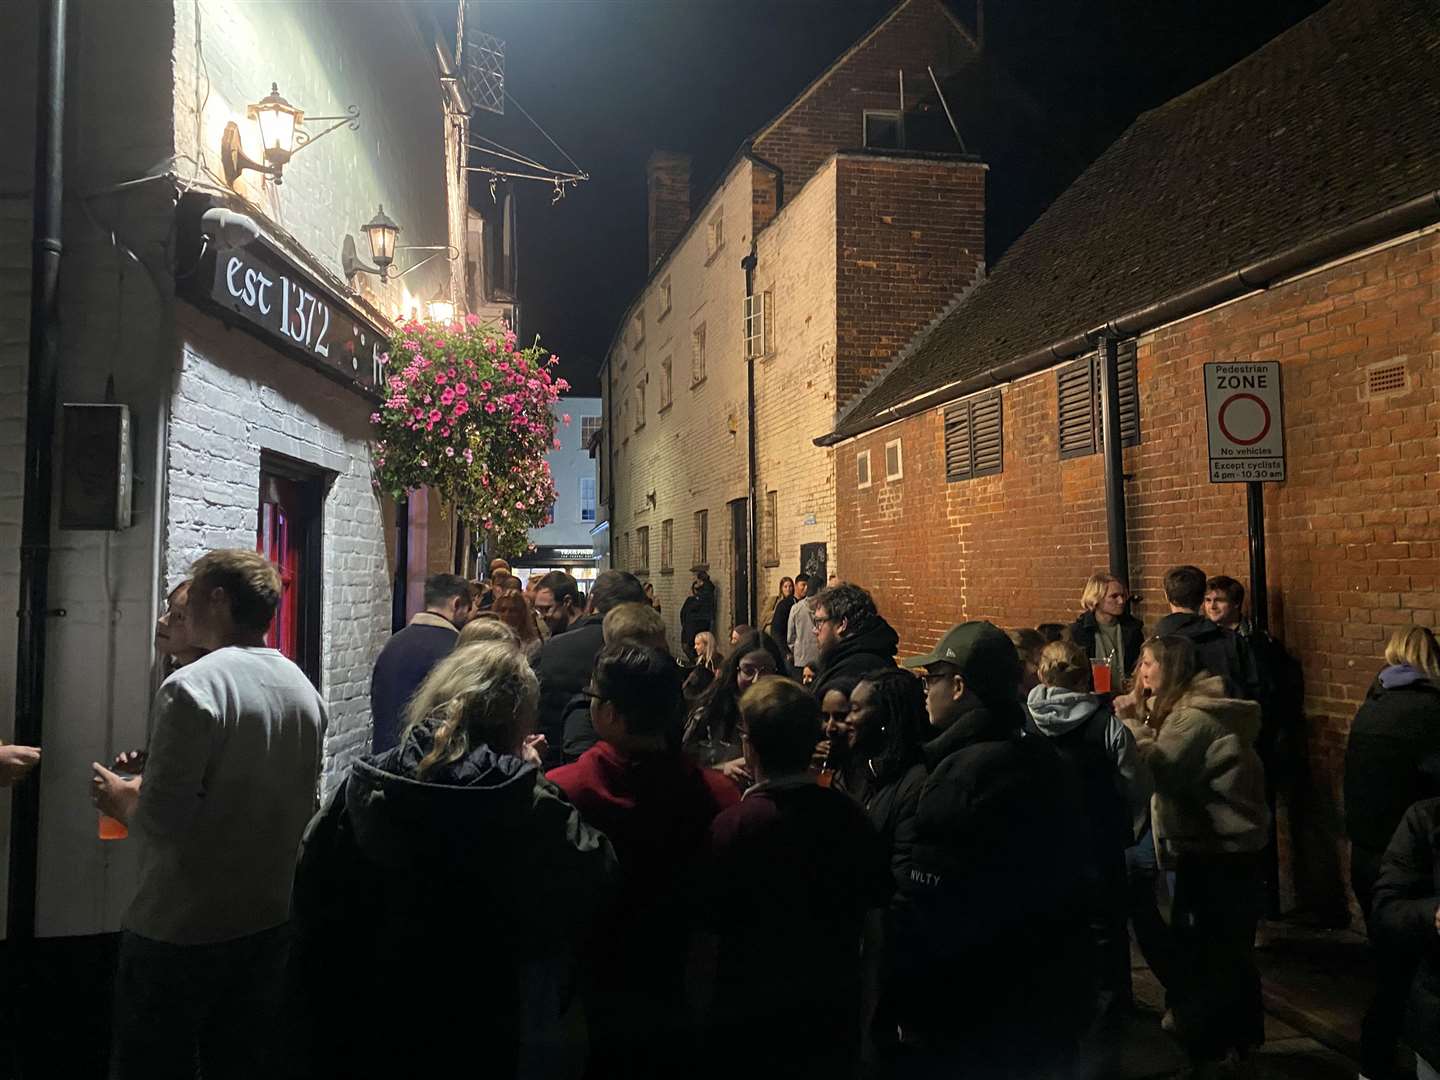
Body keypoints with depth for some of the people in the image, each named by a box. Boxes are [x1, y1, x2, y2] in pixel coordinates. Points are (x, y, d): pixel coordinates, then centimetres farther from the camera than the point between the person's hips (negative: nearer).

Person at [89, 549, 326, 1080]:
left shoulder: (193, 687, -19)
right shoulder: (304, 689, 4)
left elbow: (162, 820, -22)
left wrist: (120, 798, 0)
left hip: (179, 932, -7)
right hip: (269, 925, 7)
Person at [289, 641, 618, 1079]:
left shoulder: (361, 789, -9)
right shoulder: (534, 810, -23)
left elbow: (316, 910, 0)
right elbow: (599, 882, -6)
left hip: (371, 1033, 3)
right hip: (492, 1042, -2)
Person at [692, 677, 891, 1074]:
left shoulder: (729, 829, -21)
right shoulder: (852, 819, -9)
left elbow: (709, 946, -15)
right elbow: (873, 936, 0)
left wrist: (703, 1026, 0)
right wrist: (863, 1022, 14)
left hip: (754, 1030, -3)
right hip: (837, 1025, 3)